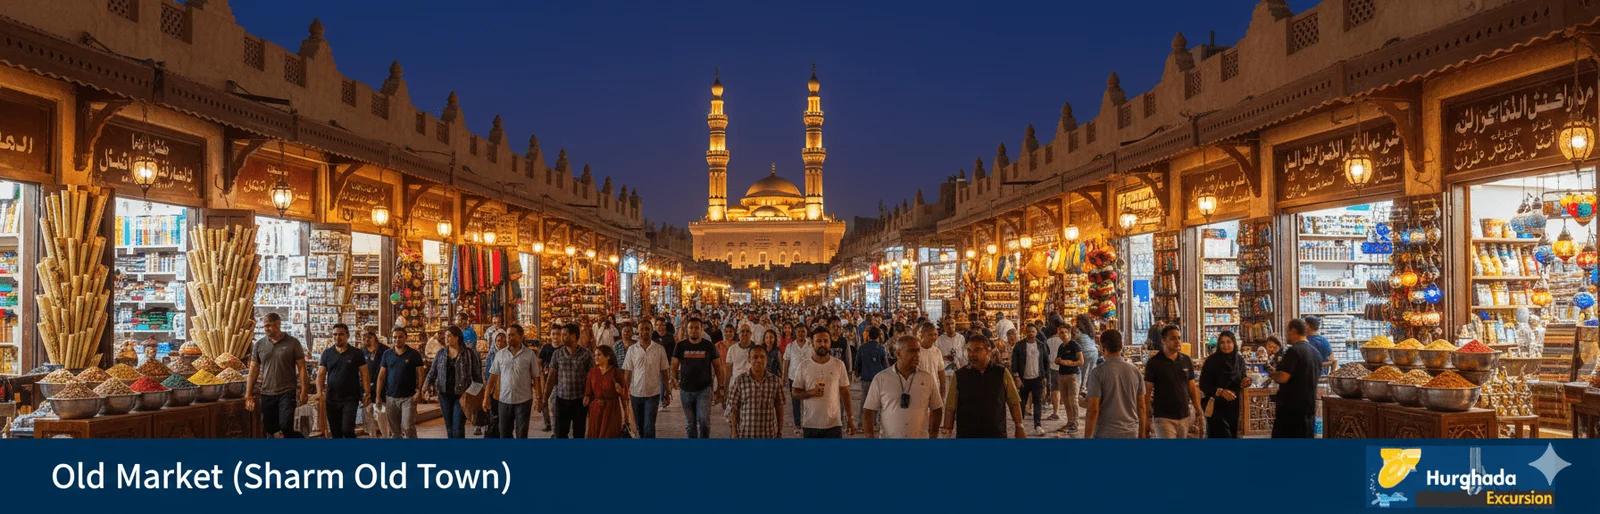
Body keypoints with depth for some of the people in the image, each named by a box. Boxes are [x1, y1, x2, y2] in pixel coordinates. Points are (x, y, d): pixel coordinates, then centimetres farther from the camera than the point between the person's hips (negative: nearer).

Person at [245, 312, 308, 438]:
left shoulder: (292, 343, -3)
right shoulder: (259, 344, 6)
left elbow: (301, 367, -2)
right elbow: (254, 369, 9)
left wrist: (303, 391, -8)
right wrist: (248, 395, 6)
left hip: (287, 392, -4)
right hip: (267, 394, 4)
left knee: (286, 427, -16)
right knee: (269, 431, 7)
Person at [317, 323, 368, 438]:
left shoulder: (357, 354, 0)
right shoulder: (327, 353, 6)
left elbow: (364, 374, 0)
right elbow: (321, 375, 5)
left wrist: (367, 393, -12)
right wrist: (320, 392, -12)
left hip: (350, 399, -3)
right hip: (331, 399, 3)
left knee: (347, 430, -13)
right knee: (335, 433, 9)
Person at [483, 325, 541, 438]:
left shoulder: (530, 354, -4)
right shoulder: (500, 354, 3)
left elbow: (536, 378, -1)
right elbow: (493, 376, 6)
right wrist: (486, 397, 3)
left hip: (524, 400, -3)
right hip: (503, 400, 3)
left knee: (521, 434, 2)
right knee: (504, 433, 11)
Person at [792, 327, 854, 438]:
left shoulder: (839, 364, 1)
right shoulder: (804, 366, 1)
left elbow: (845, 393, 6)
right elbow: (796, 393, 4)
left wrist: (850, 418, 5)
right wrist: (811, 392, -15)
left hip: (834, 424, -1)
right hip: (810, 424, 1)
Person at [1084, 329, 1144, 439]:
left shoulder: (1098, 372, -9)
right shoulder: (1135, 370, 4)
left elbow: (1093, 410, -13)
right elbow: (1141, 407, 8)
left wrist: (1087, 437, -7)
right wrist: (1141, 434, 17)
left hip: (1105, 434, -4)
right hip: (1131, 433, 4)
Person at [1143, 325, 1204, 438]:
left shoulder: (1186, 360, 6)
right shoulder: (1154, 362, -7)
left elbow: (1192, 388, 12)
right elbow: (1147, 392, -5)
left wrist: (1199, 412, 6)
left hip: (1185, 416, 5)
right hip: (1164, 417, -5)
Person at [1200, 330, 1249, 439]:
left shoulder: (1239, 360, 4)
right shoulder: (1212, 360, -11)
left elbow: (1240, 383, 15)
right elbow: (1203, 385, -12)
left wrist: (1243, 383, -8)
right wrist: (1220, 391, -25)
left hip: (1233, 405, 5)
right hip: (1216, 405, -5)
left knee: (1232, 435, 11)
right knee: (1222, 436, -10)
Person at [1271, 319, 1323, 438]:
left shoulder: (1294, 350, -15)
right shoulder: (1315, 351, 12)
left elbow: (1283, 377, -23)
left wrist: (1272, 374, -3)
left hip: (1291, 405, -8)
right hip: (1309, 404, 8)